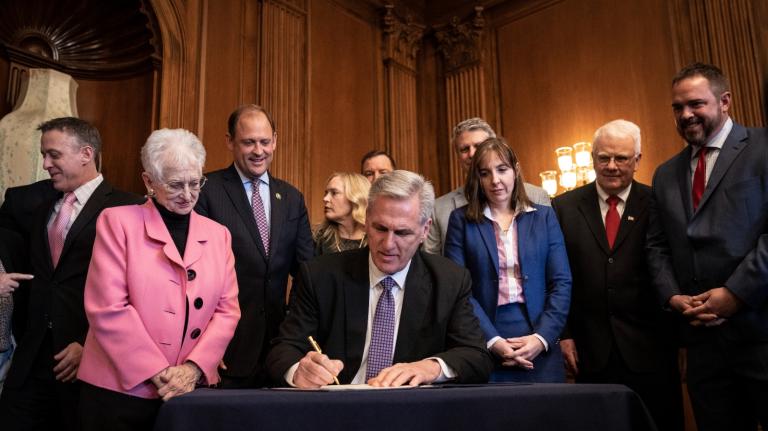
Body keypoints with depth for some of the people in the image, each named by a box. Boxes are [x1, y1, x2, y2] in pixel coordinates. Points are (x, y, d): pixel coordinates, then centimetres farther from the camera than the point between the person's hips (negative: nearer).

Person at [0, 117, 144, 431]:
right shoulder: (41, 208, 15)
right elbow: (34, 278, 19)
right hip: (31, 359, 6)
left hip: (88, 358, -6)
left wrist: (90, 345, -14)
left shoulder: (126, 208, -10)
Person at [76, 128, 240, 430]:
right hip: (121, 389, -3)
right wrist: (159, 373, -13)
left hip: (189, 390, 3)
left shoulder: (218, 234, 8)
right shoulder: (117, 221, -3)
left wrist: (193, 368, -9)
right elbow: (107, 309, -10)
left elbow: (227, 310, 4)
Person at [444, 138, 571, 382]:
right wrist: (492, 340, -14)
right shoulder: (461, 220, 2)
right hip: (483, 347, -1)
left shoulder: (544, 217, 7)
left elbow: (562, 283, 3)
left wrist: (542, 337, -10)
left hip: (540, 347, 2)